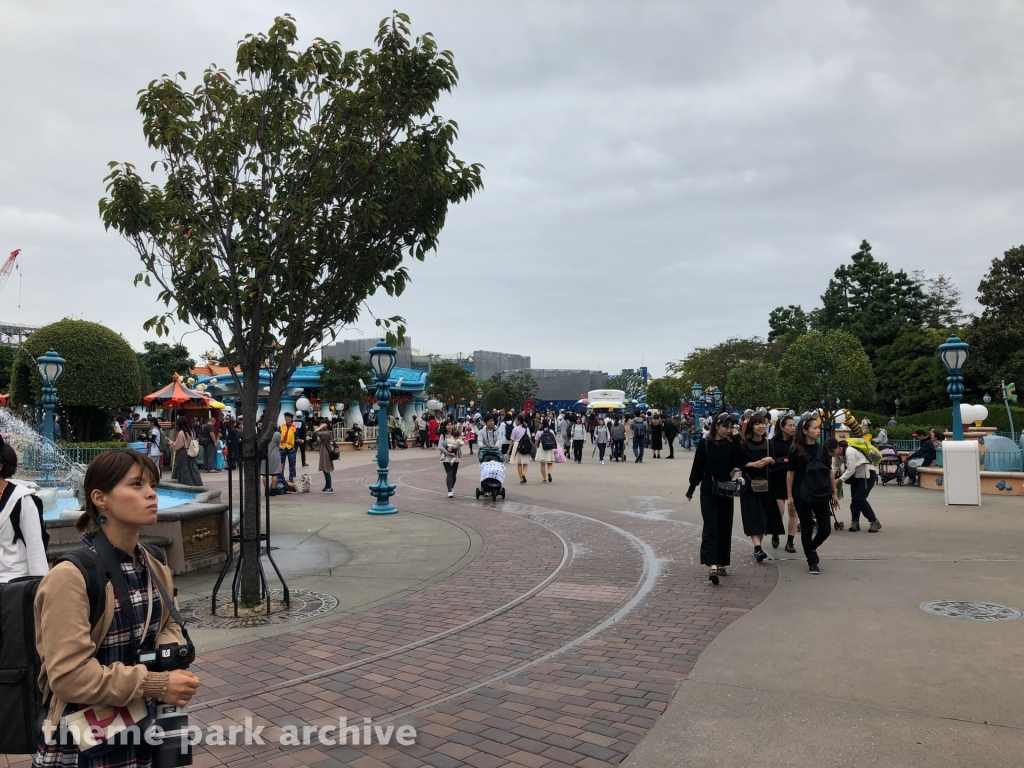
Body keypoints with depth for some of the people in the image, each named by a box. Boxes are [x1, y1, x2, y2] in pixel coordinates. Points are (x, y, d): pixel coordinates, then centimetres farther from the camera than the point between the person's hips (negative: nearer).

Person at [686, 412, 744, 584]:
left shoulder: (732, 444, 2)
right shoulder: (705, 443, -5)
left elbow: (739, 463, -9)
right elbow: (697, 466, 0)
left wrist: (735, 442, -13)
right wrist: (691, 488, 4)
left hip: (726, 489, 3)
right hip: (708, 488, -3)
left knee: (724, 527, 9)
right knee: (711, 526, -11)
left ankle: (721, 563, 21)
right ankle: (712, 565, -19)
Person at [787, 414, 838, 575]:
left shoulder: (822, 449, 5)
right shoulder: (796, 451, -6)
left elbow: (830, 472, 9)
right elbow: (790, 473, -4)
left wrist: (834, 493, 9)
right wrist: (789, 495, -6)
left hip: (822, 494, 4)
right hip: (802, 495, -4)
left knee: (825, 528, 3)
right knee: (807, 529, 2)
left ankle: (812, 549, 32)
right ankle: (812, 561, 15)